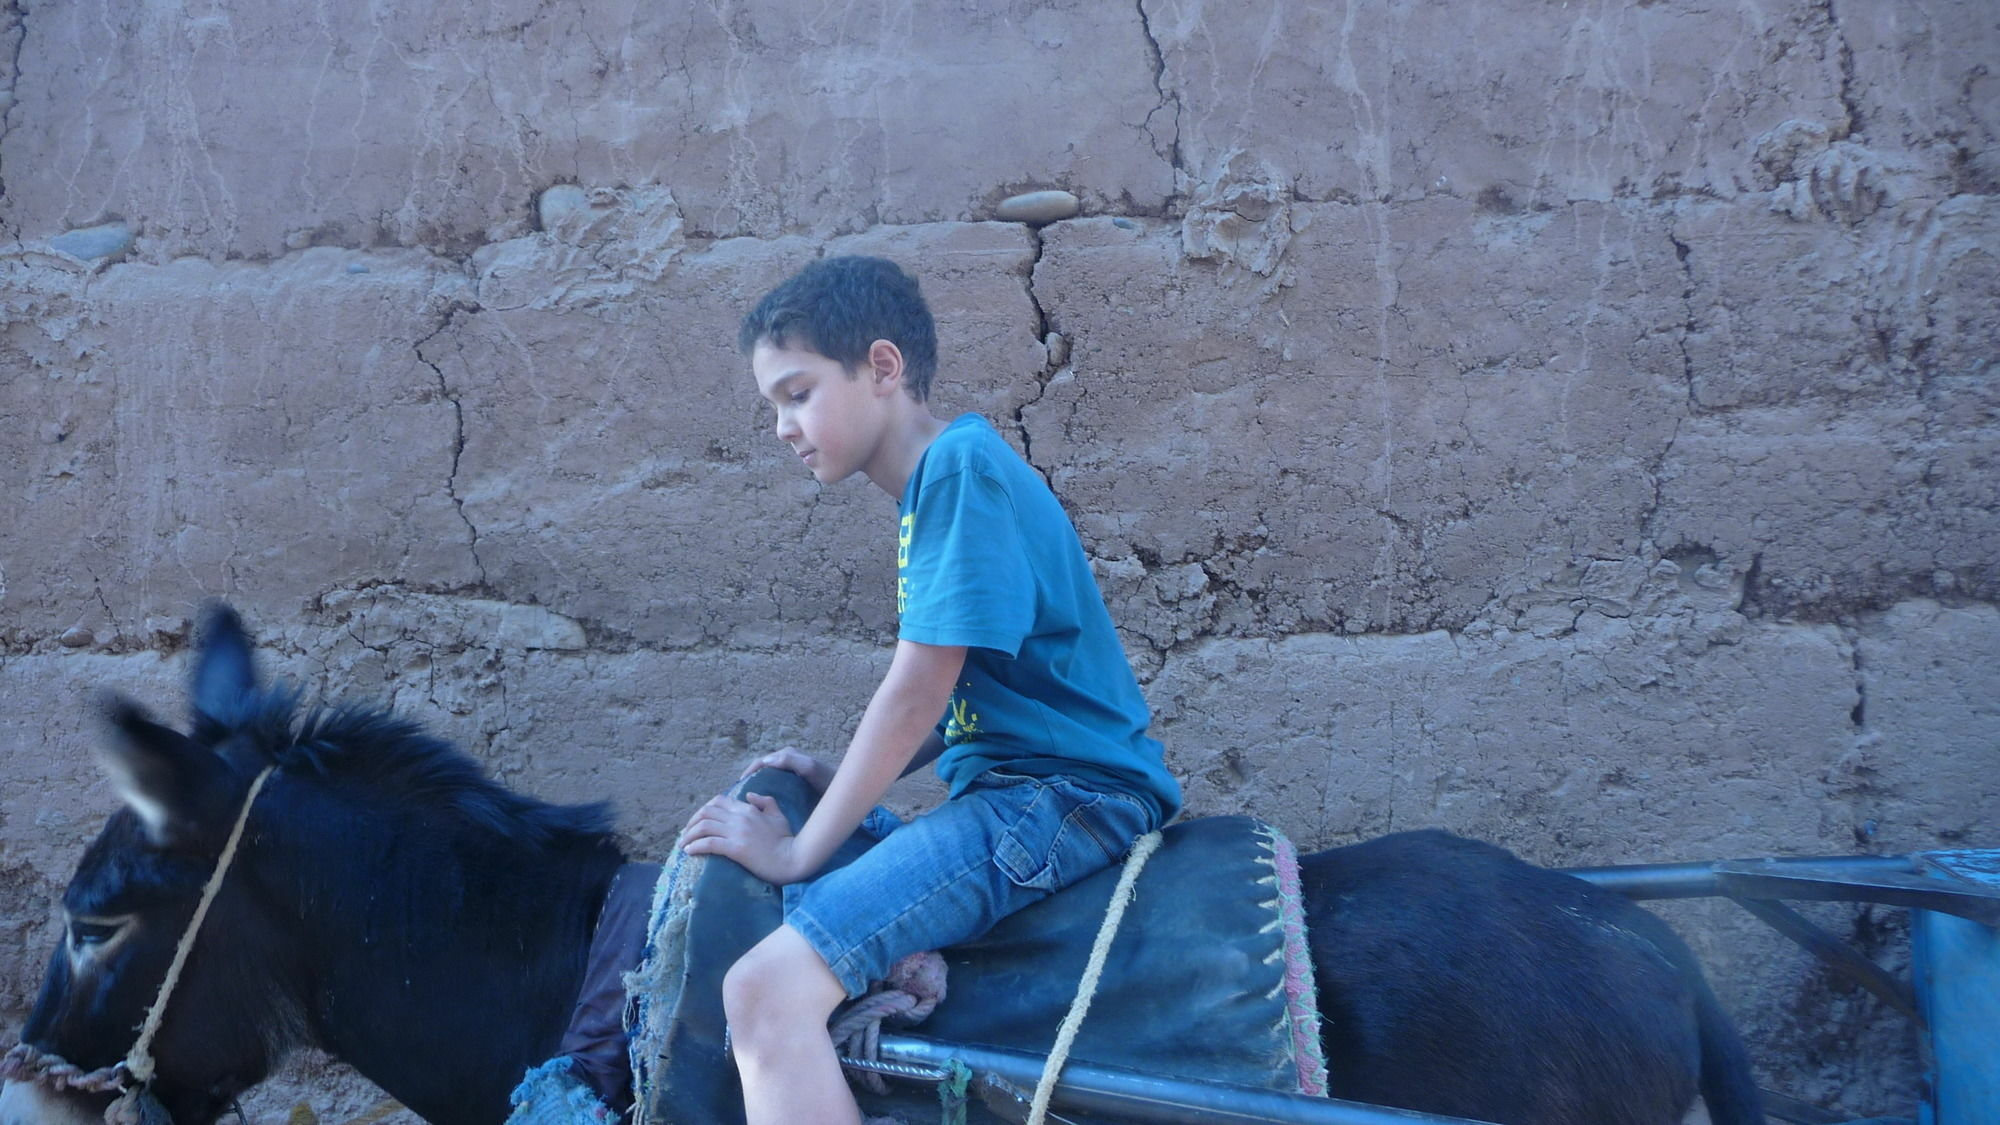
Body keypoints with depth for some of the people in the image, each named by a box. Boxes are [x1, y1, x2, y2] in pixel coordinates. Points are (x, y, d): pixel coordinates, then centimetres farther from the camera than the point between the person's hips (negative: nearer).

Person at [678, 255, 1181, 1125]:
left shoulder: (961, 466, -13)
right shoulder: (932, 487, 17)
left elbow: (919, 692, -17)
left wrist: (802, 850, -11)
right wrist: (839, 780, 11)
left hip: (1064, 792, -11)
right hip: (1010, 783, 11)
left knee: (768, 989, -24)